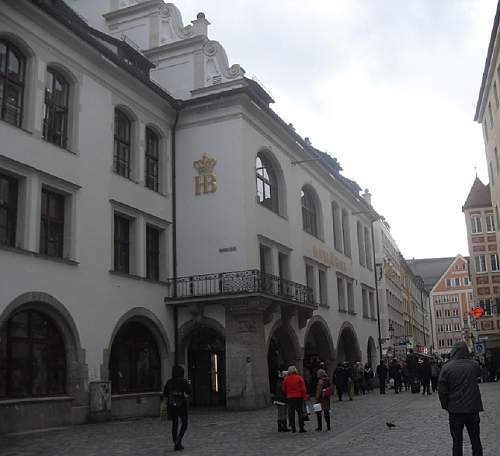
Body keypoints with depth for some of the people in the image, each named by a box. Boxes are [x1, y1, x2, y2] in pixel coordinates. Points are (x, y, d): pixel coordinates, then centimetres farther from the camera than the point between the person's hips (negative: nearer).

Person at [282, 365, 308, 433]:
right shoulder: (299, 378, -6)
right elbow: (303, 388, -7)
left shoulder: (286, 379, 0)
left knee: (291, 413, 7)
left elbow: (284, 389, 7)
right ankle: (301, 428, 2)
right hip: (299, 397, -1)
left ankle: (293, 428, 7)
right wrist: (305, 396, -1)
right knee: (300, 412, 4)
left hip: (289, 397, 2)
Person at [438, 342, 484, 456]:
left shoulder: (446, 367, -11)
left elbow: (441, 390, -8)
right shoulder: (474, 365, -5)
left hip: (455, 410, -2)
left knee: (457, 441, 8)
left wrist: (445, 406, 4)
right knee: (475, 440, 15)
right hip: (473, 408, 2)